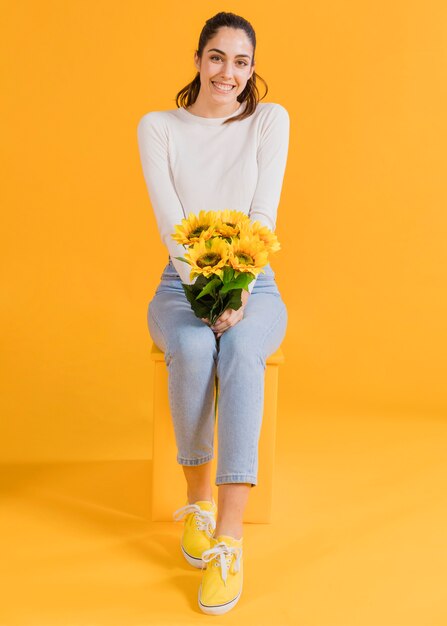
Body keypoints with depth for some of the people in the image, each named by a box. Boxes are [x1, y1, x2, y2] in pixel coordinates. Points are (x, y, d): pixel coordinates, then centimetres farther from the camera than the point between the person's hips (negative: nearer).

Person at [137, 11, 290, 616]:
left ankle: (229, 538, -38)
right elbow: (170, 219, -8)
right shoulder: (158, 126, 3)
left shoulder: (270, 119, 3)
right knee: (194, 348, -35)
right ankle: (198, 496, -15)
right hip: (182, 287, 1)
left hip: (254, 286, 0)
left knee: (242, 350, -35)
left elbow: (264, 211, -8)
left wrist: (239, 291, -21)